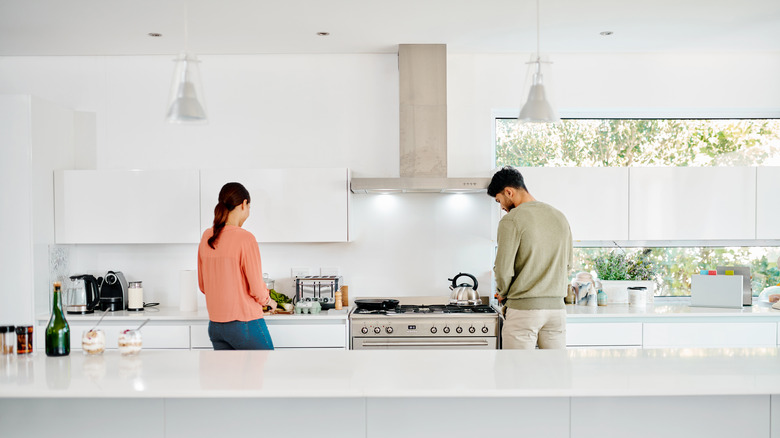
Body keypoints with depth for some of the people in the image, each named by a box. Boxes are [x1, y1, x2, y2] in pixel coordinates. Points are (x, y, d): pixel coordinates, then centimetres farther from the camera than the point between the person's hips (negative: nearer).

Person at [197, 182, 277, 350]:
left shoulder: (206, 237, 5)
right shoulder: (245, 238, -15)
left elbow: (203, 286, 13)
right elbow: (257, 288, -14)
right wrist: (269, 301, 6)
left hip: (215, 327, 7)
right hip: (245, 323, -7)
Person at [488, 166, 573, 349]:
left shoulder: (511, 220, -11)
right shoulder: (560, 217, 11)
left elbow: (504, 269, -13)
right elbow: (567, 265, 16)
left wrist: (503, 293, 6)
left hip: (523, 308, -6)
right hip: (556, 306, 6)